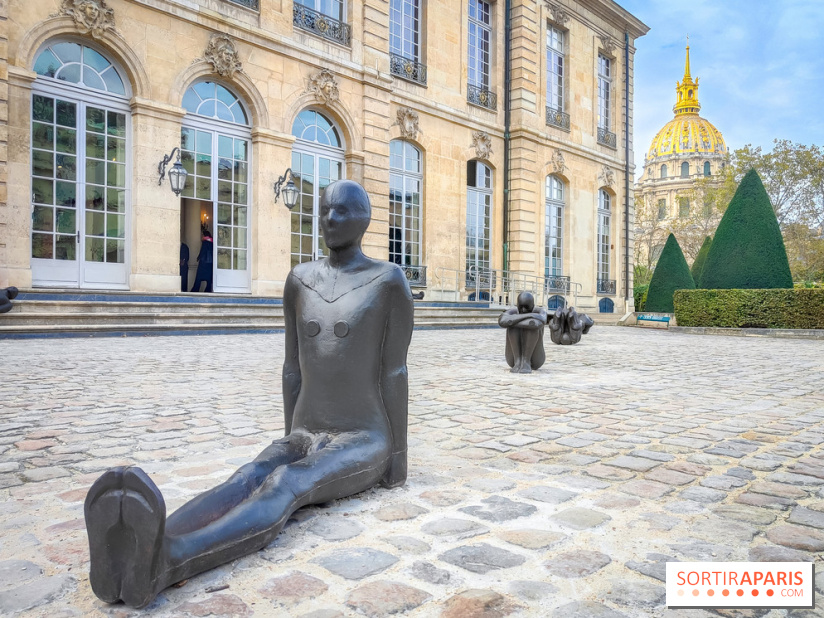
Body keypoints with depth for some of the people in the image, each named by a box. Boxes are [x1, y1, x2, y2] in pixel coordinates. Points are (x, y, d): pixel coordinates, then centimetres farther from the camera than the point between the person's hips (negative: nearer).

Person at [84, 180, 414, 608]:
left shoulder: (389, 281, -6)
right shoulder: (300, 280, 9)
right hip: (305, 441, 5)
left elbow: (395, 374, -9)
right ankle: (129, 553, -57)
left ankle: (164, 559, -61)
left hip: (362, 445, -4)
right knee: (245, 483, -30)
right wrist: (290, 442, 9)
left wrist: (399, 454, -9)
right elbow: (293, 366, 10)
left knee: (283, 486, -36)